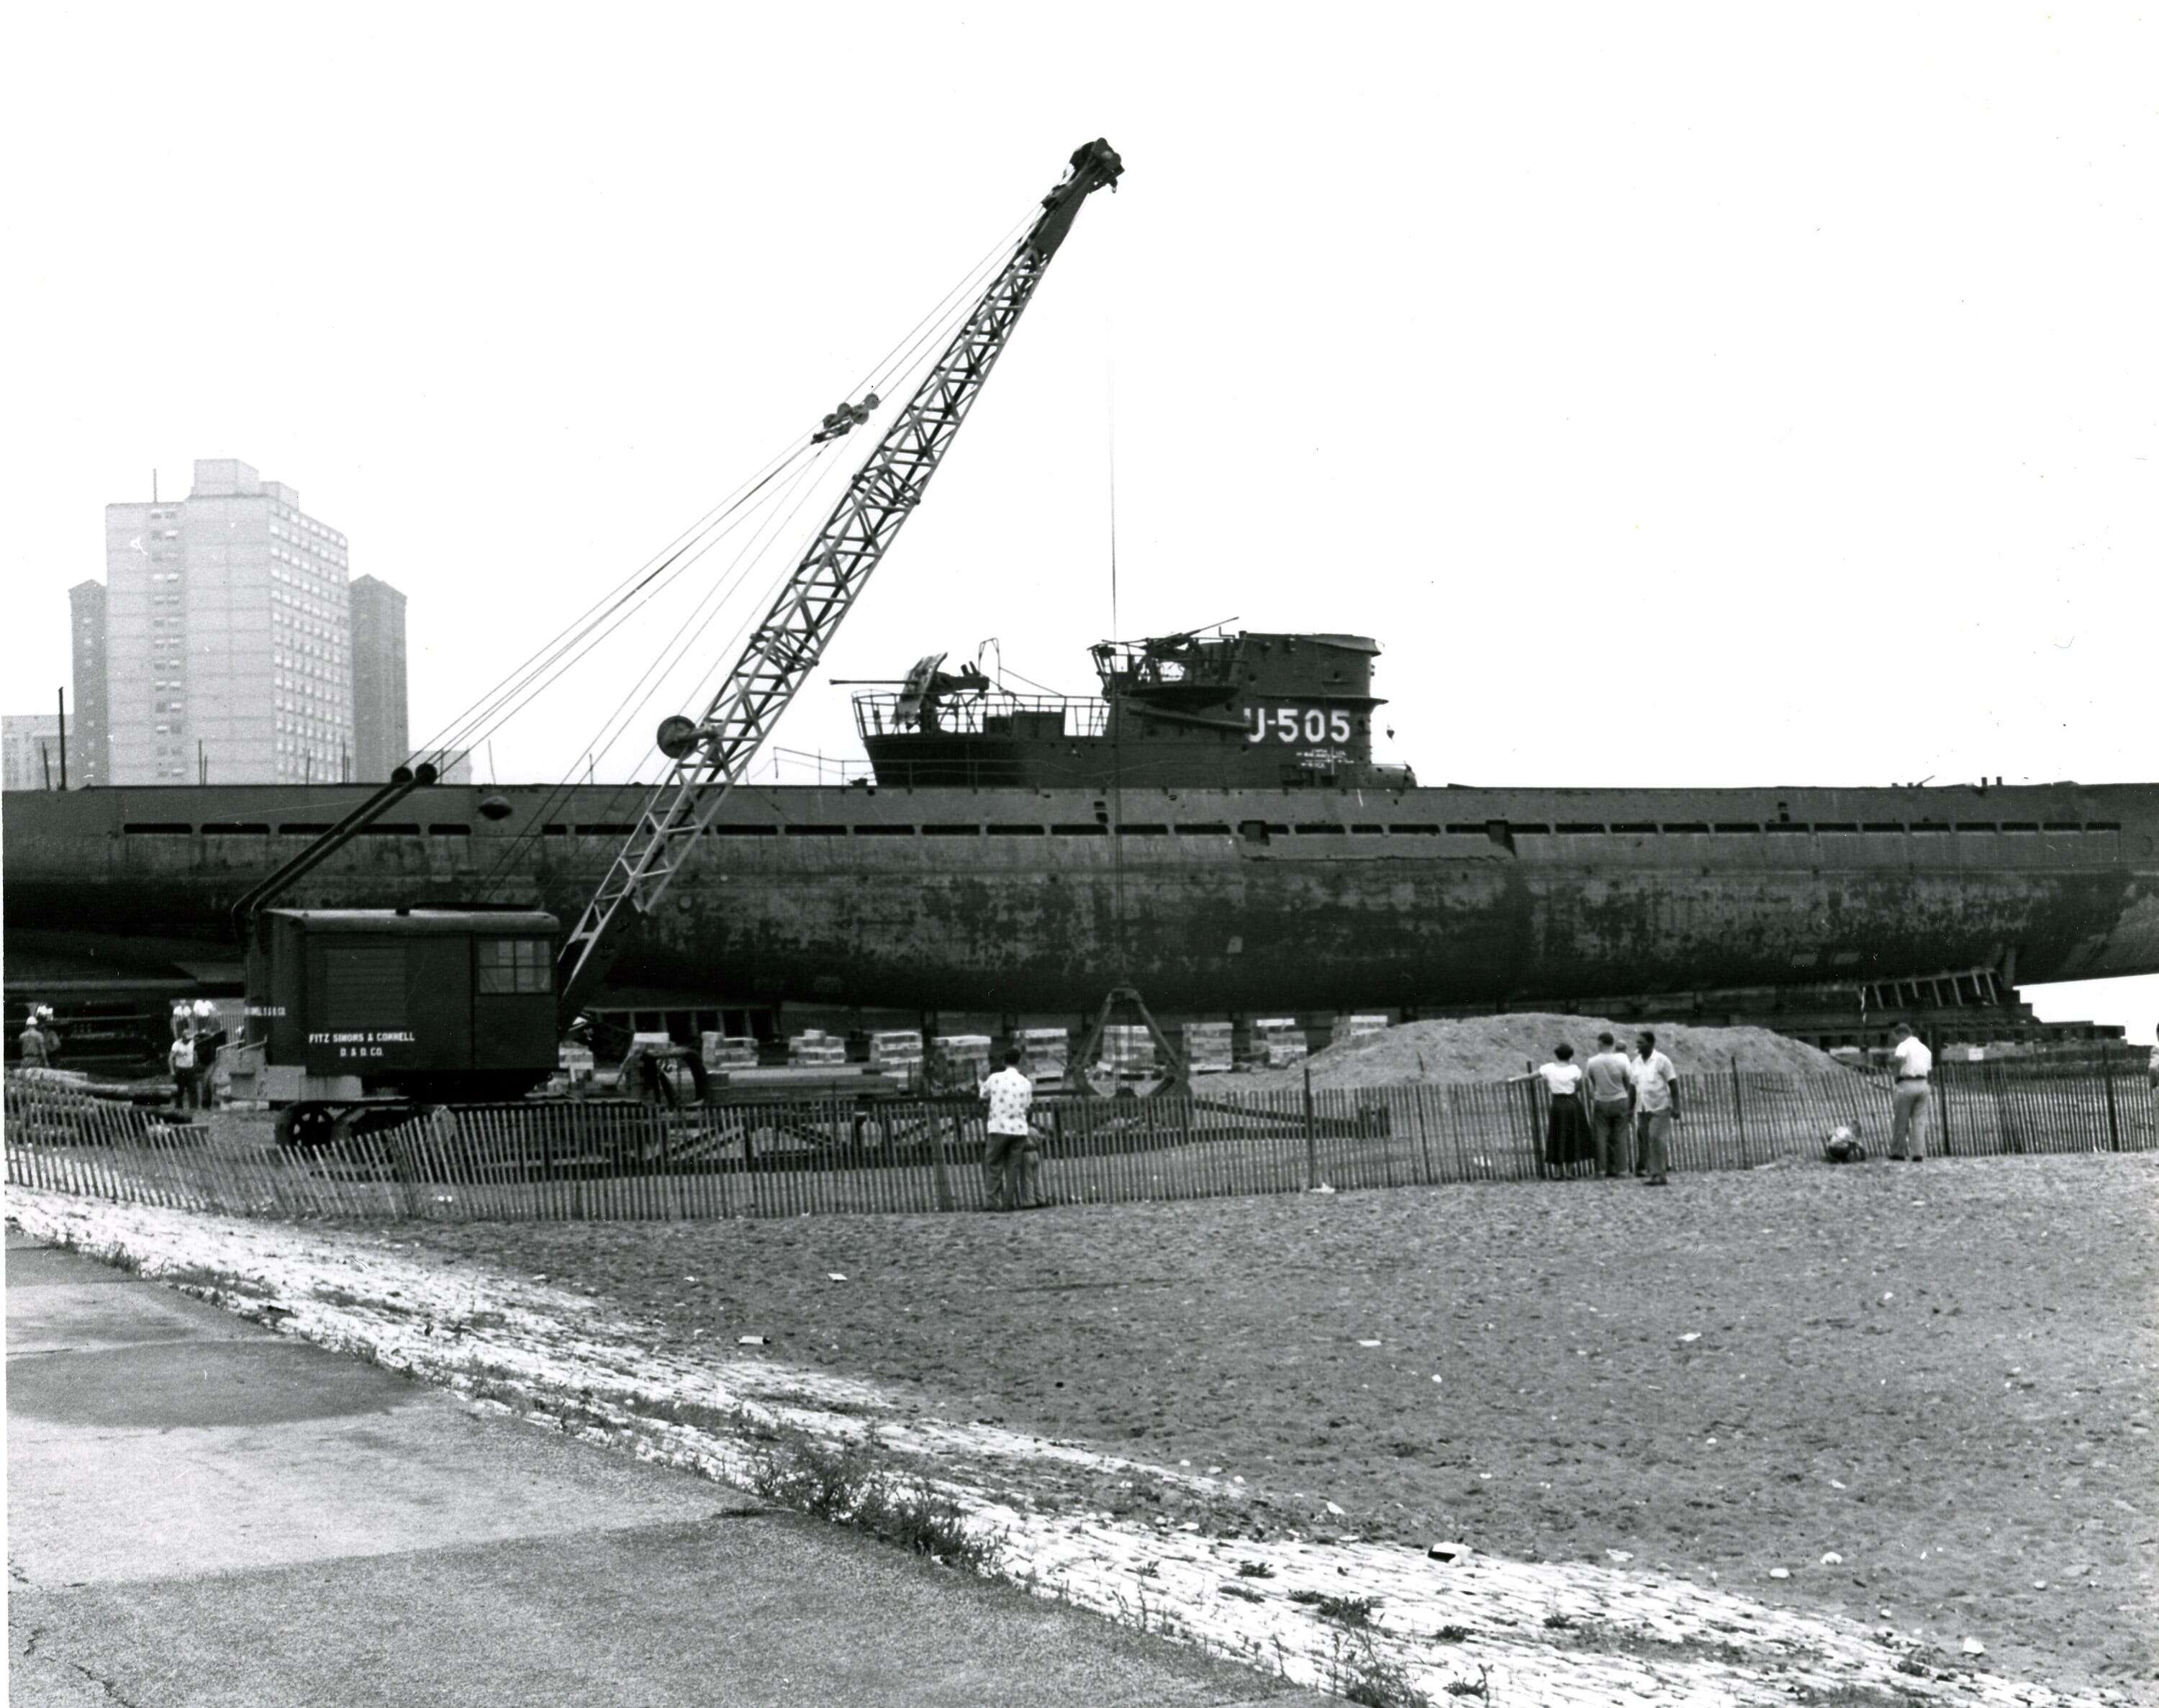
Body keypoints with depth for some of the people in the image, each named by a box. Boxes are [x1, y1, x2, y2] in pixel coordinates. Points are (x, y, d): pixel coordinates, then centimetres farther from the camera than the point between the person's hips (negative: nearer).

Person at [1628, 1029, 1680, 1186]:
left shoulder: (1661, 1060, -6)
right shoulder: (1636, 1063, 9)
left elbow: (1673, 1084, -6)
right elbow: (1633, 1087, 14)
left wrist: (1676, 1107, -11)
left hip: (1659, 1108, -5)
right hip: (1642, 1108, 5)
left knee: (1656, 1141, -11)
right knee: (1643, 1141, 1)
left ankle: (1657, 1175, -10)